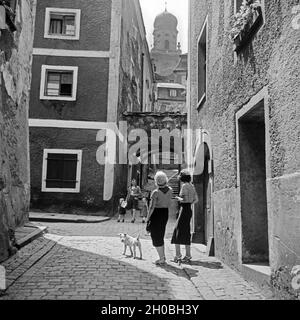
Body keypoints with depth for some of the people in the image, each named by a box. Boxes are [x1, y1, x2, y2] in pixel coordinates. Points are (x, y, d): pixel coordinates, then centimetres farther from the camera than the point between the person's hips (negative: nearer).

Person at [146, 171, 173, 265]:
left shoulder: (156, 192, -20)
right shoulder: (170, 190, -3)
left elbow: (152, 207, -19)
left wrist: (148, 218, -10)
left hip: (156, 213, -6)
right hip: (165, 213, 6)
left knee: (156, 237, 5)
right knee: (161, 235, 21)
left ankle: (161, 259, 6)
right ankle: (163, 256, 26)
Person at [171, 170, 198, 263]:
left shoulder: (184, 186, -13)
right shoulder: (191, 186, 11)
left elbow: (184, 199, -20)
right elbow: (196, 200, 15)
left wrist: (178, 198, -2)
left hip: (184, 209, -8)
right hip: (189, 209, 8)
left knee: (177, 231, -2)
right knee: (186, 233, 12)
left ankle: (178, 255, -3)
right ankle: (188, 255, 15)